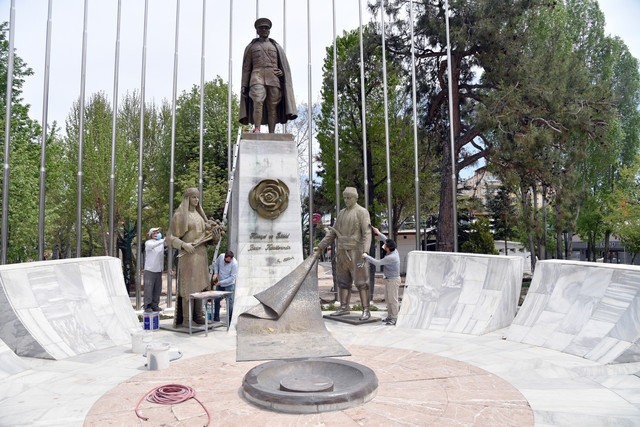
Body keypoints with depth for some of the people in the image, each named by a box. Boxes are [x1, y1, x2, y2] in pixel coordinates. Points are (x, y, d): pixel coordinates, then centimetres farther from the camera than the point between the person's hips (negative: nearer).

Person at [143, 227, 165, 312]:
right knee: (149, 288, -4)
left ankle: (155, 305, 17)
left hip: (159, 270, 6)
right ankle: (147, 306, 3)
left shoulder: (161, 242, 10)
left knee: (157, 289, 8)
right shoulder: (148, 243, -8)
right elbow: (152, 245, -30)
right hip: (150, 270, -5)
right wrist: (163, 240, -37)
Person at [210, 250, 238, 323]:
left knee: (229, 302, -3)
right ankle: (216, 317, 27)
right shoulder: (221, 256, -13)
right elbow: (215, 263, 8)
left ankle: (230, 319, 7)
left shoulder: (234, 263, -26)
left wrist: (220, 282, -24)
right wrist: (215, 273, -8)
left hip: (229, 285, -6)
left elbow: (232, 277, -23)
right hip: (219, 284, 6)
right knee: (216, 300, 13)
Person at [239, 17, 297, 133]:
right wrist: (244, 86, 3)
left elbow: (285, 67, 16)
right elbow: (246, 68, 13)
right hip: (257, 78, -1)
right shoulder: (251, 46, 19)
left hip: (274, 79, 2)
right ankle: (257, 131, -24)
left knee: (272, 107, -6)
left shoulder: (276, 47, 21)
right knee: (257, 102, -24)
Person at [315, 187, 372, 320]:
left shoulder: (362, 212, -6)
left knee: (361, 281, -5)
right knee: (343, 280, 9)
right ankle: (344, 307, 17)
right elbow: (333, 232, 17)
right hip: (342, 253, 7)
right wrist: (320, 246, 13)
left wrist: (365, 252, -27)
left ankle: (366, 310, -1)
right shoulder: (342, 213, 15)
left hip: (355, 252, -7)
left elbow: (367, 233, -14)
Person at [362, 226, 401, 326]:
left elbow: (377, 263, -25)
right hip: (389, 279, 10)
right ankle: (390, 316, 24)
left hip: (393, 280, -10)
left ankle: (395, 319, 6)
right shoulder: (394, 250, -3)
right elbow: (386, 240, 15)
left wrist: (366, 256, -17)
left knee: (393, 299, -2)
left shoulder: (391, 257, -29)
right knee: (387, 298, 15)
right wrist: (378, 233, 13)